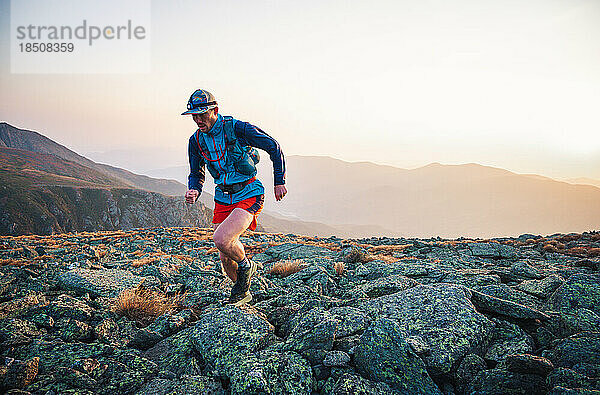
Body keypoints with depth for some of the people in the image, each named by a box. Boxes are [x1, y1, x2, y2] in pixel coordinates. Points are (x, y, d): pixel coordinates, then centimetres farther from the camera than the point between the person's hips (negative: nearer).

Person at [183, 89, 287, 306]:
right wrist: (193, 191, -11)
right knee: (226, 259, 7)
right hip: (223, 199, 6)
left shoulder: (237, 128, -16)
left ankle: (246, 266, 5)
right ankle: (242, 292, 35)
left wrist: (279, 181, -4)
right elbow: (196, 175, 12)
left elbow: (273, 147, -7)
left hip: (248, 196, -6)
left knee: (221, 239, -27)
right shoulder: (196, 141, 0)